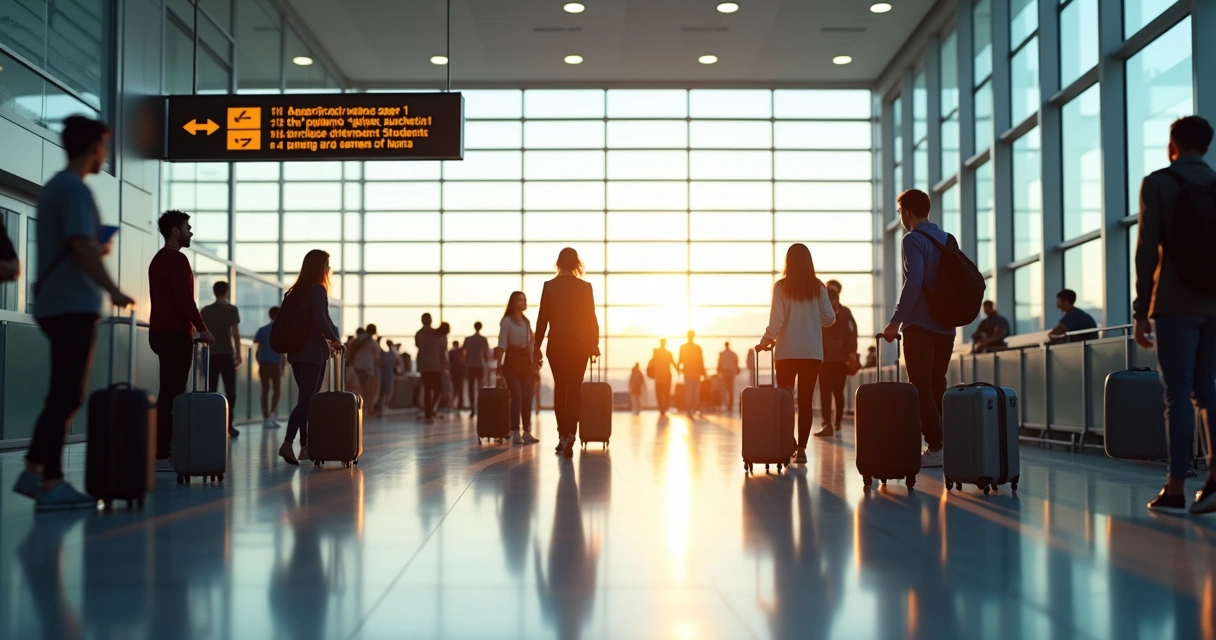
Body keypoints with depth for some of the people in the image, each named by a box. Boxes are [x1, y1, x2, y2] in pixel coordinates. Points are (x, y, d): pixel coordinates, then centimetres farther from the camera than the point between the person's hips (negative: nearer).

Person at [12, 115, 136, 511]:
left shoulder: (53, 186, 18)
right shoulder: (75, 188, -12)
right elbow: (81, 247, -21)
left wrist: (97, 250, 28)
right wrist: (113, 291, -17)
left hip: (56, 304, 10)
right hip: (73, 306, -10)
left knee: (63, 394, 15)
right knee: (67, 396, -7)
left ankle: (33, 472, 15)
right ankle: (51, 484, -6)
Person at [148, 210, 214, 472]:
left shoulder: (158, 260, 20)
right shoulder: (177, 259, -11)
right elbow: (185, 299, -19)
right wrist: (202, 329, -12)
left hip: (161, 331, 10)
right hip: (175, 333, -10)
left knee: (168, 392, 11)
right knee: (172, 393, -10)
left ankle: (163, 451, 12)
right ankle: (162, 454, -12)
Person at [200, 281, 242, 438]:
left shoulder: (205, 310, 8)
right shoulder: (232, 309, -2)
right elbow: (235, 334, -6)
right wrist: (238, 354, -1)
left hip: (210, 355, 3)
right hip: (226, 354, -3)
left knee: (210, 391, 5)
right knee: (230, 391, 1)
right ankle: (228, 426, -5)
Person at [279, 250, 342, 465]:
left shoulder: (296, 290, 14)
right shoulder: (317, 289, -9)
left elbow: (287, 320, 15)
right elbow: (320, 320, -19)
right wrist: (335, 340, -4)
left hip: (296, 350, 8)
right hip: (313, 352, -8)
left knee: (305, 399, 12)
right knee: (307, 400, -9)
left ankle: (305, 446, 13)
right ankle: (288, 443, -20)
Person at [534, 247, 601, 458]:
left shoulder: (549, 286, -1)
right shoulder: (585, 287, -2)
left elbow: (542, 318, 0)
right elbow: (591, 318, -3)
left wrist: (537, 347, 5)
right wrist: (595, 343, 6)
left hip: (556, 343, 1)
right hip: (579, 343, -1)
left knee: (560, 389, 11)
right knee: (574, 389, 0)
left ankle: (563, 435, 13)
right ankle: (570, 433, -19)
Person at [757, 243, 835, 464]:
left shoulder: (781, 287, -5)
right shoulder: (818, 287, 1)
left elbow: (776, 322, -8)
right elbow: (829, 318, 3)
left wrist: (764, 343, 4)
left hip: (787, 352, -1)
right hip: (812, 352, 2)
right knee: (805, 400, 3)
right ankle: (801, 449, -1)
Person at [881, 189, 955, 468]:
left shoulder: (913, 239, -10)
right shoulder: (947, 239, 14)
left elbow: (913, 283, -21)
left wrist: (896, 320, -18)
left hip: (920, 326, -7)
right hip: (946, 326, 7)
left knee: (921, 389, -4)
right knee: (938, 387, 12)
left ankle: (935, 448, -9)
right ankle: (946, 444, 10)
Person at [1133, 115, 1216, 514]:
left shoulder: (1157, 184, -1)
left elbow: (1147, 251, -7)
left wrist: (1141, 310, -4)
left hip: (1176, 305, -4)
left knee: (1178, 394, -3)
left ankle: (1176, 489, -1)